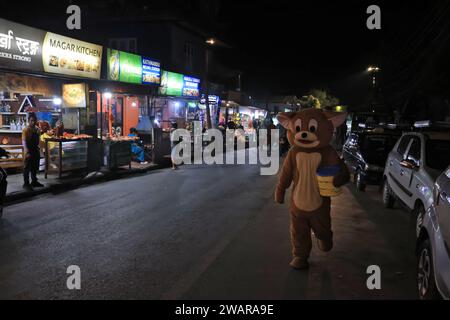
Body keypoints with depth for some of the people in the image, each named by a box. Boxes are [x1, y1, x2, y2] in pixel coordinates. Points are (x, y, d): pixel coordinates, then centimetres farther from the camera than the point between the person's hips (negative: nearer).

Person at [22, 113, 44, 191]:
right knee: (27, 168, -2)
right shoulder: (26, 130, -14)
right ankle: (26, 184, 3)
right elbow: (24, 141, -22)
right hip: (29, 152, -7)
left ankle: (34, 182, 28)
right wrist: (27, 151, -32)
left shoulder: (37, 129, 7)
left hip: (36, 151, 7)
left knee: (35, 168, 16)